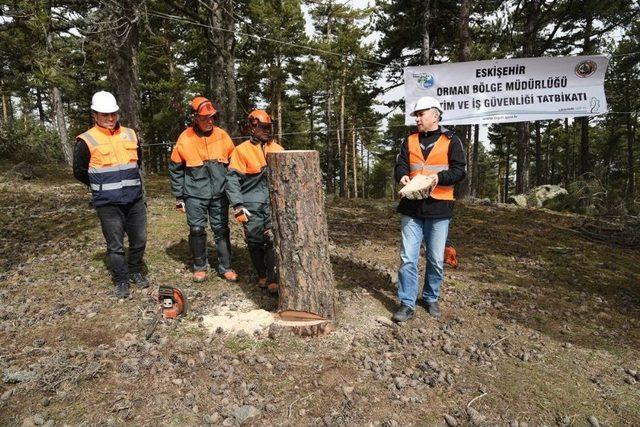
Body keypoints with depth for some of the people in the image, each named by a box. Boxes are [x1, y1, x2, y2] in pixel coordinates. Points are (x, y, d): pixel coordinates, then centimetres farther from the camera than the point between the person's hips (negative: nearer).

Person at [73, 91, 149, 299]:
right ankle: (121, 281, 19)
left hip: (135, 200, 4)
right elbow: (79, 171, 3)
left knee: (139, 240, 11)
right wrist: (102, 187, 7)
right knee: (115, 245, 4)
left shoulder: (130, 134, 8)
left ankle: (136, 272, 31)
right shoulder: (87, 141, -5)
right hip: (108, 204, -4)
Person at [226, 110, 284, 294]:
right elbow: (233, 179, -4)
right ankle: (262, 275, 26)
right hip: (252, 206, -1)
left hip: (273, 204, 2)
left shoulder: (278, 150, 8)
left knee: (273, 240, -9)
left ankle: (274, 279, -3)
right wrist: (238, 207, -10)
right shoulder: (242, 150, -2)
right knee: (255, 241, 7)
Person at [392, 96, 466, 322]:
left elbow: (460, 170, -4)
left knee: (436, 259, 9)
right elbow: (400, 164, 9)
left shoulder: (451, 140, 1)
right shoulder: (410, 140, 11)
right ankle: (407, 304, 9)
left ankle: (431, 298, 28)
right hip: (412, 206, 2)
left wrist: (439, 177, -21)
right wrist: (403, 175, -13)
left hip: (439, 208, -2)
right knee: (408, 258, 0)